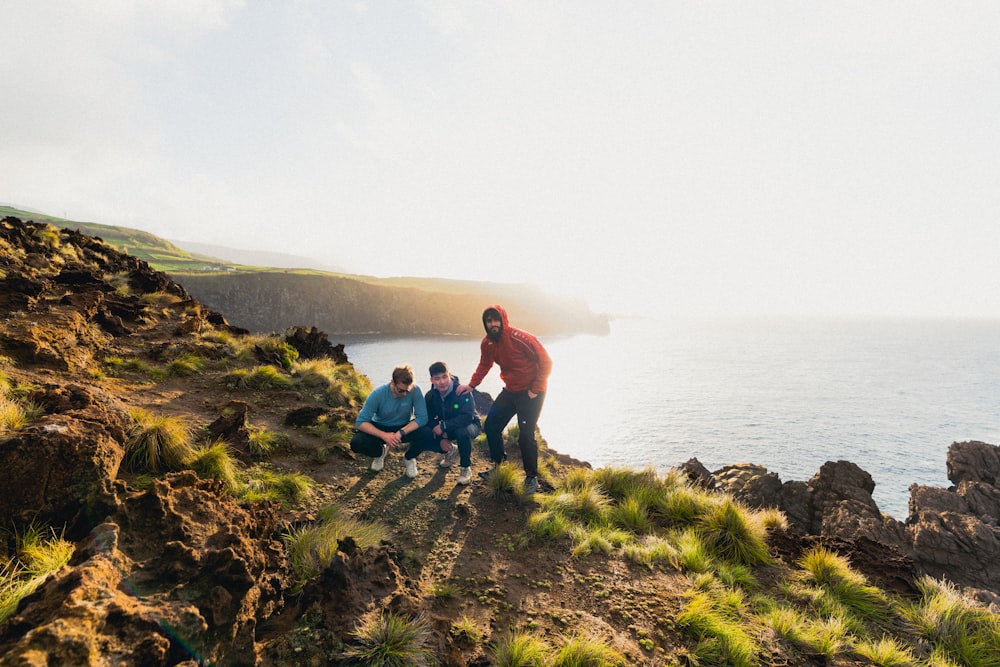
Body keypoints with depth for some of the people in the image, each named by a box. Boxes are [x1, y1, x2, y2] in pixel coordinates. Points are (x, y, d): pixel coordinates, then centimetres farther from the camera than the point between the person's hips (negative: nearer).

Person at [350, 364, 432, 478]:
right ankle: (380, 452, 10)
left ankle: (410, 457, 4)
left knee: (427, 433, -30)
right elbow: (360, 422, -24)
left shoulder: (415, 391, -24)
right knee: (356, 443, -27)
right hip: (380, 428, 0)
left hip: (404, 427, 0)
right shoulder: (378, 394, -25)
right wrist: (384, 435, -38)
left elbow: (422, 418, -25)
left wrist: (401, 433, -38)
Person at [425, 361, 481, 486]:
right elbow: (429, 420, -5)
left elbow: (468, 416, -34)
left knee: (462, 432, -40)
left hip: (469, 425, -5)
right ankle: (452, 450, 15)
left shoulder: (462, 391, -26)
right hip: (445, 430, 5)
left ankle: (466, 468, -14)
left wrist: (443, 426, -38)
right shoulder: (430, 396, -10)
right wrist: (440, 439, -19)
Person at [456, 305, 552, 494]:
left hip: (531, 392, -7)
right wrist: (471, 385, -2)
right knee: (491, 425, 7)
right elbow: (484, 366, 12)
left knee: (526, 436, -10)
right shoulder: (487, 343, -3)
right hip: (510, 391, 7)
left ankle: (532, 477, 10)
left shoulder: (521, 338, -23)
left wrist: (535, 390, -17)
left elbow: (546, 362, -18)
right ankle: (498, 465, 27)